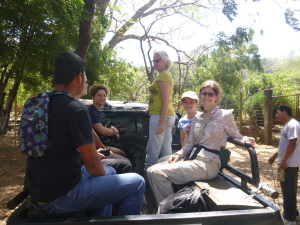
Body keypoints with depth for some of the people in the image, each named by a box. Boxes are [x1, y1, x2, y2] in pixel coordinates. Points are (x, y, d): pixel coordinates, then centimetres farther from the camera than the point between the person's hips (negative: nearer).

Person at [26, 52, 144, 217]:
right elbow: (92, 164, -18)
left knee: (109, 171, 25)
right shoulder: (75, 109, -23)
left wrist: (90, 153, 17)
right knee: (136, 183, -1)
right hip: (61, 195, -9)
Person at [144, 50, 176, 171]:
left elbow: (165, 101, -16)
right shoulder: (166, 75, 20)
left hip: (160, 116, -10)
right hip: (168, 116, 10)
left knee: (153, 150, -5)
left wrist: (161, 123, -19)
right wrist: (151, 108, 27)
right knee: (166, 150, 12)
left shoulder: (163, 75, -9)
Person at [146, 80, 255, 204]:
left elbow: (236, 136, 7)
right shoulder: (197, 117, 16)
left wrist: (245, 139, -16)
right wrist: (178, 154, 1)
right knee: (151, 170, -6)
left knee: (157, 173, -21)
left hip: (208, 163, -7)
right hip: (193, 159, 7)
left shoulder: (225, 115, -1)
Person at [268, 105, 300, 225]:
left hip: (289, 164, -10)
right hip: (286, 163, 10)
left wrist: (284, 160, -25)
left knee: (289, 190, -1)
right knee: (287, 189, 19)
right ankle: (290, 212, 32)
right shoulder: (287, 125, 14)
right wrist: (275, 156, 23)